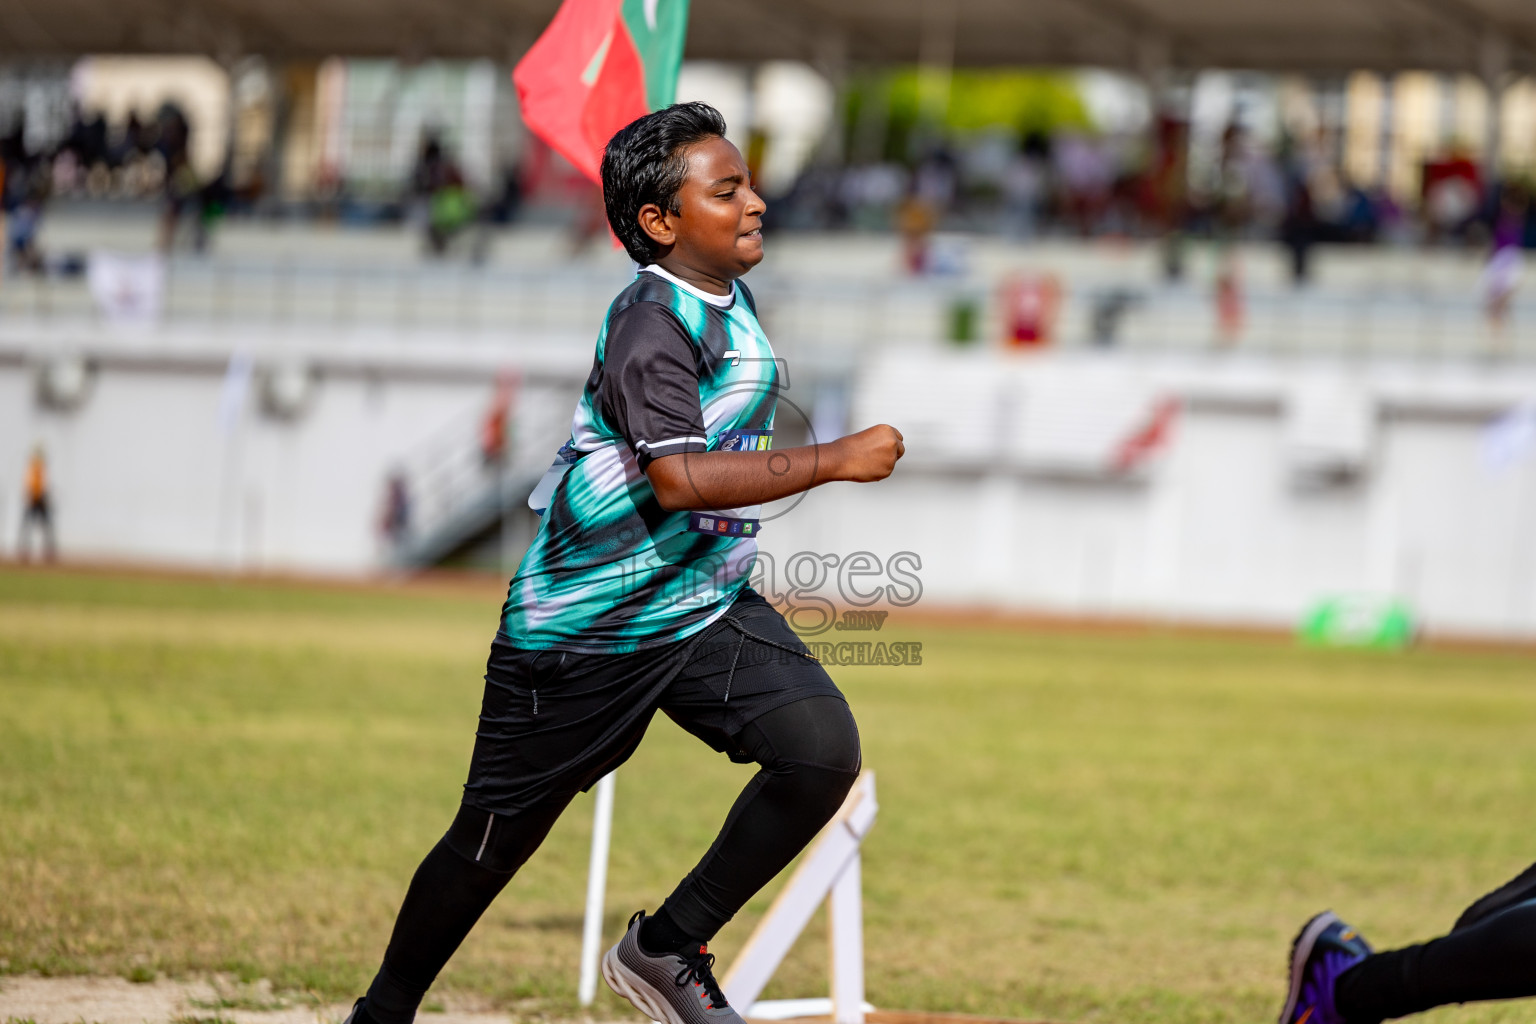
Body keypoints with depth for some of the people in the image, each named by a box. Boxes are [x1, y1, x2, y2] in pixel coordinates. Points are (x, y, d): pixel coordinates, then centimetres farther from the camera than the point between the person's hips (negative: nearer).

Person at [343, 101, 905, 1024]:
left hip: (706, 609, 8)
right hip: (579, 634, -7)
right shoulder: (654, 327, -22)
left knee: (824, 750, -15)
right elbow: (680, 479, -34)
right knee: (495, 843, 4)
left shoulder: (728, 302, 6)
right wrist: (836, 460, -32)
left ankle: (668, 948, 0)